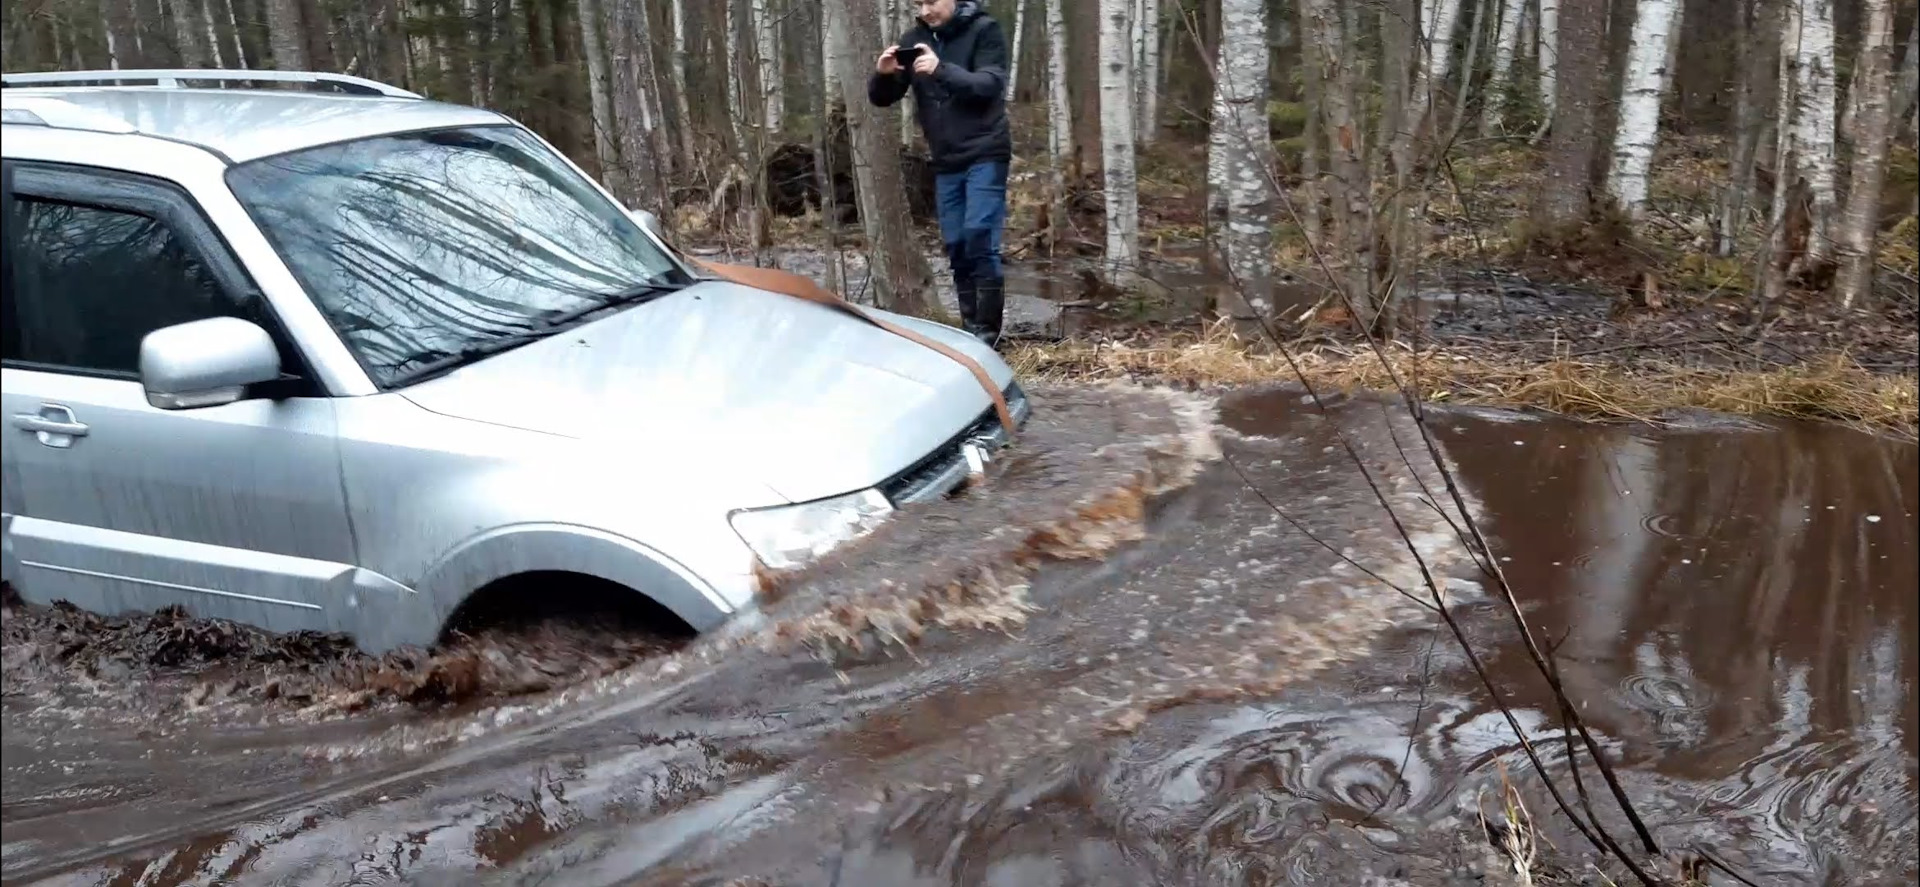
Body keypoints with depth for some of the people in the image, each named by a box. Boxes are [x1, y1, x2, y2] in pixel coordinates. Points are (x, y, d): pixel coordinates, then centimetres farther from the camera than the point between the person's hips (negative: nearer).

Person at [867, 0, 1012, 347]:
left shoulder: (984, 30, -6)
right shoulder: (914, 39, 7)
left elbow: (990, 84, -18)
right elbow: (882, 98, 5)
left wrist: (942, 70, -33)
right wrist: (882, 74, -18)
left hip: (984, 154, -5)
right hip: (946, 161, 5)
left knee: (979, 238, -14)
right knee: (956, 245, 5)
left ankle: (988, 330, -10)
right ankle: (970, 327, 12)